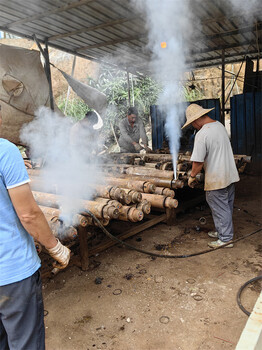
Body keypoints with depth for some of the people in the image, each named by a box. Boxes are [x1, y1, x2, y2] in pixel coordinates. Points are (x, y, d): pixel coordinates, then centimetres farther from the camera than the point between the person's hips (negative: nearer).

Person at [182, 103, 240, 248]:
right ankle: (222, 231, 35)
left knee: (220, 209, 4)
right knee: (226, 207, 19)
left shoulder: (202, 134, -21)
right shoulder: (219, 125, 8)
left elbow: (198, 161, -23)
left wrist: (192, 177, -7)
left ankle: (225, 239, 15)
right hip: (230, 175, 9)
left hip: (216, 179, -9)